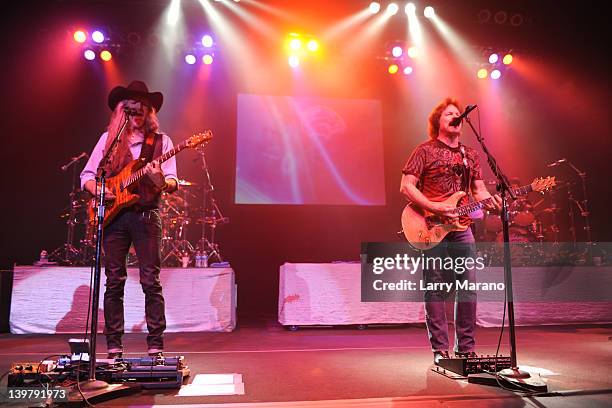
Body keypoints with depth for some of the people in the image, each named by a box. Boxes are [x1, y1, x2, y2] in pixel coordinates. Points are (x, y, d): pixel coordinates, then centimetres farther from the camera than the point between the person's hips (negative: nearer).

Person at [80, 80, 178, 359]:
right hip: (113, 215, 2)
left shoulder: (161, 141, 7)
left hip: (146, 216, -2)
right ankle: (114, 347, 13)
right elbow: (86, 175, 13)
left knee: (151, 281, -4)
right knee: (114, 282, 4)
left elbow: (173, 184, -1)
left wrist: (160, 181, -23)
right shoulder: (108, 138, 13)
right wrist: (99, 190, -7)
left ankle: (156, 346, 3)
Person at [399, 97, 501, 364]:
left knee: (469, 287, 5)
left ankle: (466, 348, 18)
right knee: (436, 290, 0)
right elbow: (406, 186, -7)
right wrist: (435, 208, -17)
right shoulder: (425, 151, 0)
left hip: (461, 227, 5)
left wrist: (490, 201, -6)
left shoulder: (470, 155, 17)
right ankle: (440, 350, 9)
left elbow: (479, 190, 17)